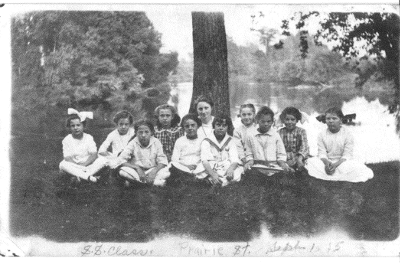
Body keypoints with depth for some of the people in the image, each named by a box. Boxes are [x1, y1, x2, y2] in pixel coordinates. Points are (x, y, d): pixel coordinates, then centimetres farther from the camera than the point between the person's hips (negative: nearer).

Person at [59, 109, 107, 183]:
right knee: (63, 164, -30)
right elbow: (67, 158, -12)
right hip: (74, 166, 0)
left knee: (102, 161, -24)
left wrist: (84, 164, -24)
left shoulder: (88, 138, -2)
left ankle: (79, 176, -34)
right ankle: (89, 177, -41)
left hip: (88, 164, 1)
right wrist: (79, 167, -25)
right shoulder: (67, 140, -4)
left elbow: (94, 155, -10)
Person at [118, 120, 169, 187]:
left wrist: (154, 171, -27)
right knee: (123, 171, -31)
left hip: (152, 171, 1)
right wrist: (137, 168, -26)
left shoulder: (156, 143, -4)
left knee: (167, 172, -27)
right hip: (136, 172, -1)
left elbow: (162, 162, -7)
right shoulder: (133, 144, -7)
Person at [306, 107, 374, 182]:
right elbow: (322, 153, -5)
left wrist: (336, 164, -28)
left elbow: (347, 155, -11)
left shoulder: (347, 135, -5)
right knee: (311, 161, -27)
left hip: (341, 162, -2)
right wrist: (326, 162, -29)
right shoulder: (322, 135, 2)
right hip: (326, 162, 2)